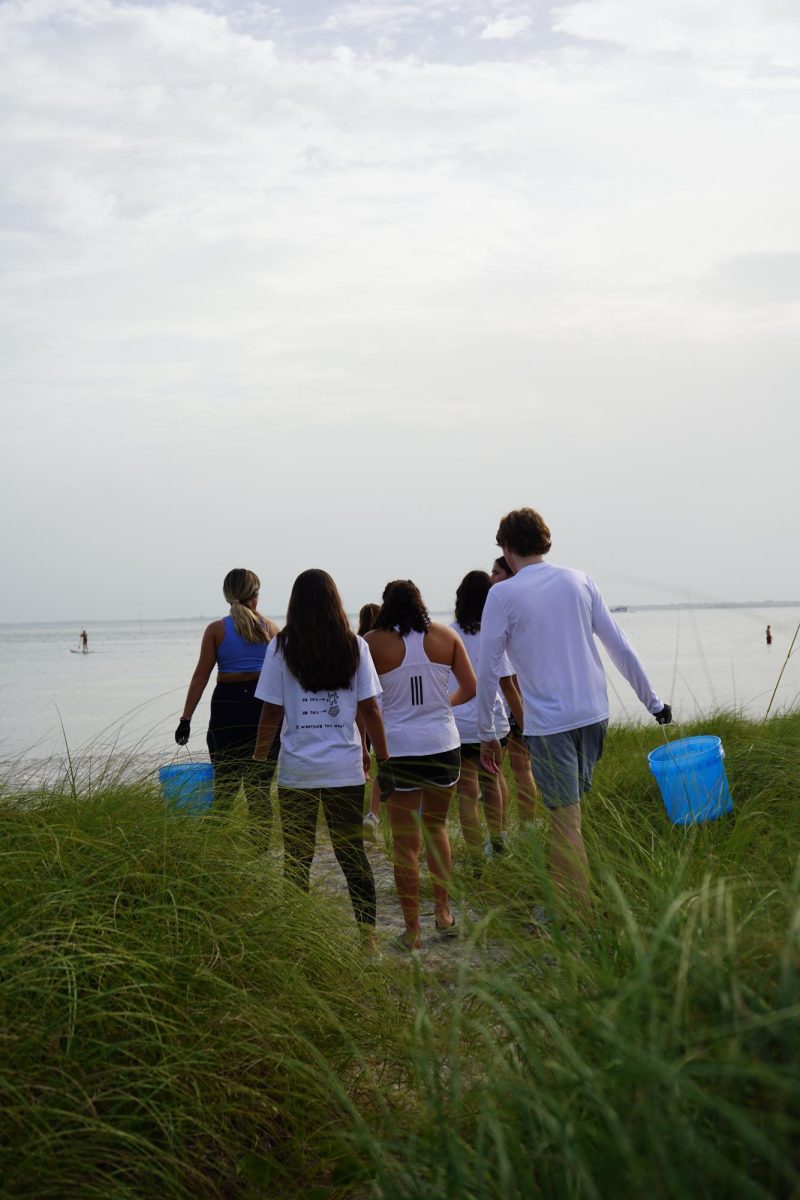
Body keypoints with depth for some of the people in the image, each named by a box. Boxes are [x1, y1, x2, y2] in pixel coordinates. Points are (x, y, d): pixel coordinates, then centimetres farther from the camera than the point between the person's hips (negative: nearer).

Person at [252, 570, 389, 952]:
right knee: (353, 853, 9)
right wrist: (382, 756, 11)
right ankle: (368, 936, 8)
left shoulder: (281, 647, -3)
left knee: (297, 858, 7)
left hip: (296, 769, -1)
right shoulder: (354, 646, 0)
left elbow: (271, 713, -3)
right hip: (345, 767, 1)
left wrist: (259, 759, 8)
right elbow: (369, 709, 1)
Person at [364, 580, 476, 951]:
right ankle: (443, 912, 24)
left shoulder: (373, 642, -4)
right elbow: (471, 689, 6)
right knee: (436, 827, 22)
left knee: (405, 841, 3)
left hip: (398, 749, -3)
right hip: (443, 745, 3)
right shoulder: (445, 636, 2)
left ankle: (412, 928, 7)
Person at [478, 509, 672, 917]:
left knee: (565, 818, 0)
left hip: (548, 723, -5)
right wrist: (653, 702, 14)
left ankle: (579, 913, 3)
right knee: (568, 810, 16)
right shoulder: (578, 581, 7)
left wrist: (487, 733, 5)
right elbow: (620, 646, 7)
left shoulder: (502, 595, -5)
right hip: (594, 714, 5)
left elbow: (488, 671, -4)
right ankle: (562, 896, 24)